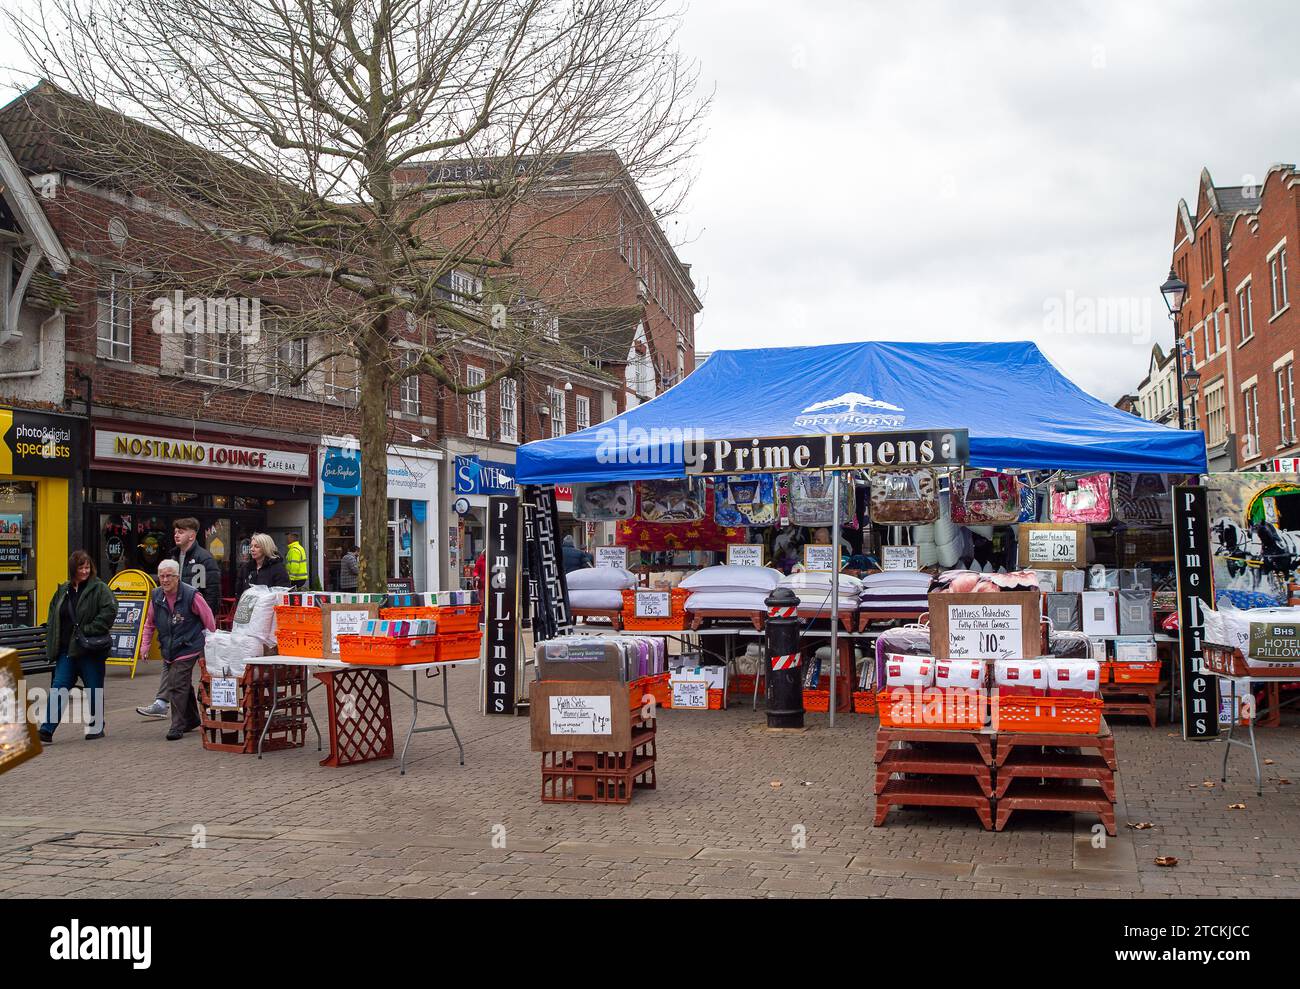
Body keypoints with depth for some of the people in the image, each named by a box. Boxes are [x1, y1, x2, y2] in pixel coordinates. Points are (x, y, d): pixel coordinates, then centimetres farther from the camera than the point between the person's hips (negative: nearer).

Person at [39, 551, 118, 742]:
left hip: (90, 649, -4)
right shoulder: (63, 591, 12)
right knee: (58, 688, -4)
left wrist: (88, 630, -19)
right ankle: (47, 729, -5)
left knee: (94, 690, 6)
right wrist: (52, 646, 10)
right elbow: (53, 619, 19)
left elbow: (110, 610, -18)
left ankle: (96, 727, 21)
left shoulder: (99, 588, -5)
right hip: (66, 650, 4)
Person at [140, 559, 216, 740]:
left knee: (177, 686, -12)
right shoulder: (156, 596, 4)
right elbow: (149, 623, 17)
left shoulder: (191, 596, -13)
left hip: (187, 650, -6)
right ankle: (192, 720, 34)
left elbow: (209, 620, -5)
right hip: (168, 651, 6)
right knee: (184, 686, 18)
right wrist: (145, 645, 12)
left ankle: (177, 727, -3)